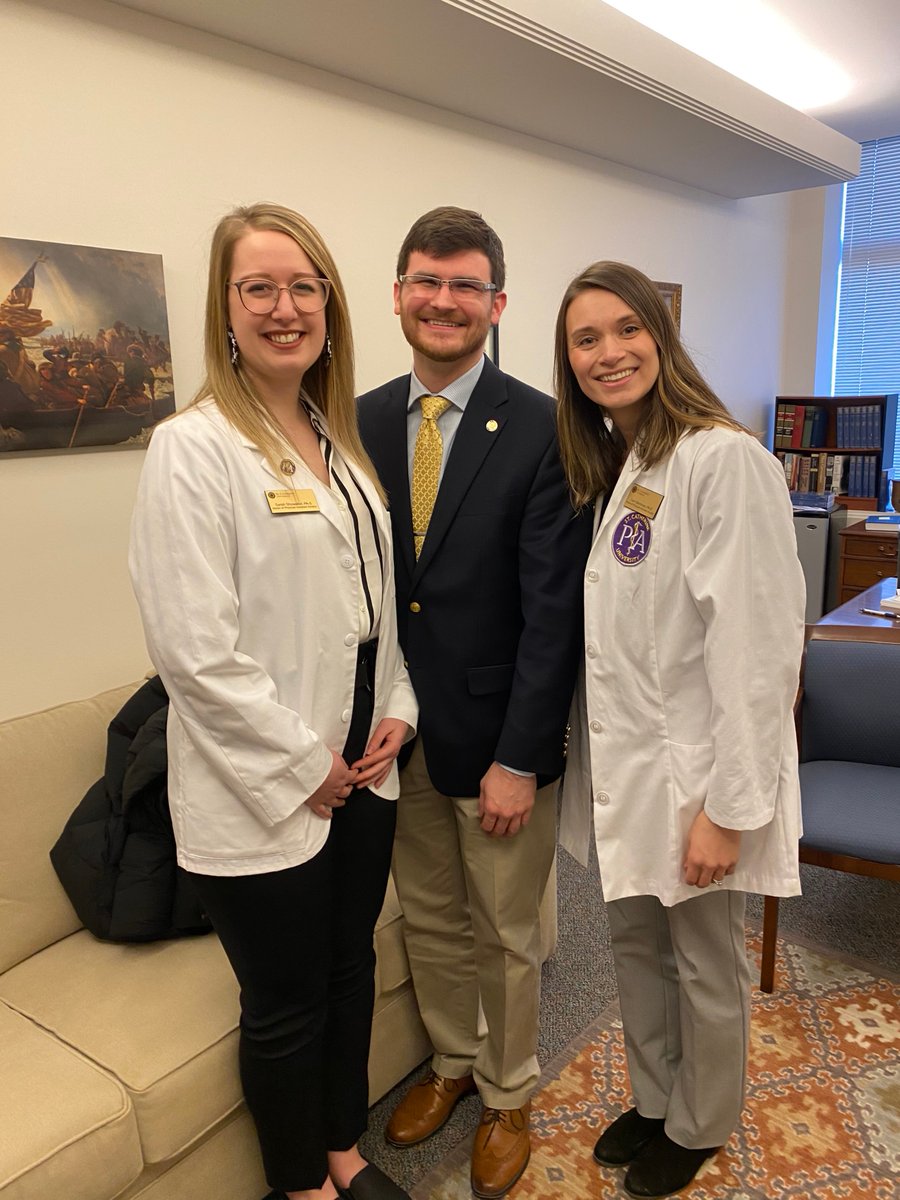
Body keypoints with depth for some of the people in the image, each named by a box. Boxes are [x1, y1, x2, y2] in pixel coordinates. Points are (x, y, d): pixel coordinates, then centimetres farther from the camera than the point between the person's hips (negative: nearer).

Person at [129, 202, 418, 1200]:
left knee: (351, 968, 22)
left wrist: (395, 710, 1)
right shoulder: (193, 448, -13)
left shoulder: (340, 440, 8)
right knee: (286, 1006, 14)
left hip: (362, 769, 7)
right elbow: (193, 647, -19)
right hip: (264, 793, -6)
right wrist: (302, 765, -14)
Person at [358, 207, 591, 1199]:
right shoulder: (360, 424, 2)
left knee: (506, 937, 16)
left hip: (499, 736, -4)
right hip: (393, 733, 4)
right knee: (429, 920, 22)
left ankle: (507, 1096, 43)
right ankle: (451, 1062, 50)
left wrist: (520, 757, -15)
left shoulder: (542, 429, -12)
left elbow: (553, 609, -14)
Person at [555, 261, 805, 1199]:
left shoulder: (724, 460, -18)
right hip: (620, 764, 7)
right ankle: (653, 1099, 46)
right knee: (634, 940, 22)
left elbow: (756, 648, -20)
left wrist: (728, 807, -18)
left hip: (693, 769, -7)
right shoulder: (605, 468, 7)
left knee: (705, 964, 15)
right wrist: (589, 752, 9)